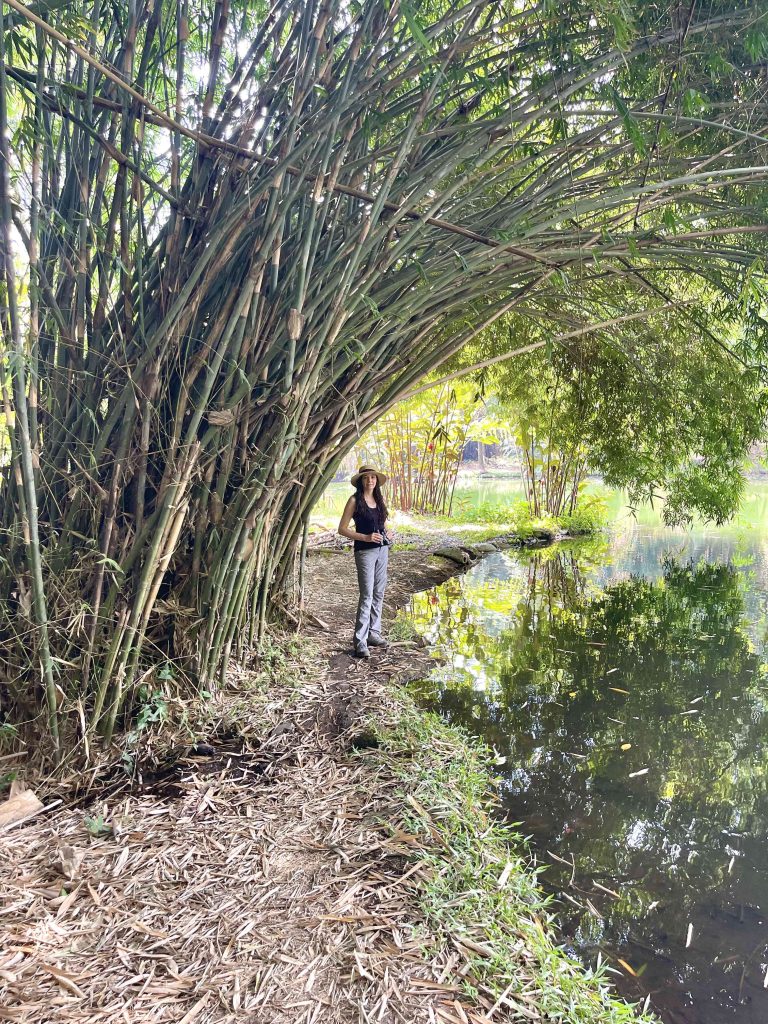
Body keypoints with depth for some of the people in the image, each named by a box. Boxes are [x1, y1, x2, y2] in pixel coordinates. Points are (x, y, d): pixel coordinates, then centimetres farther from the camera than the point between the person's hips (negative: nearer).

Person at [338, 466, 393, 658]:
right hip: (365, 551, -6)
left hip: (382, 549, 6)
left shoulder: (379, 499, 12)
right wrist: (366, 537, -17)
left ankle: (374, 633, 21)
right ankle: (360, 641, -6)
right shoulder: (355, 500, -6)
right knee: (367, 595, -10)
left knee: (379, 594, 10)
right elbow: (342, 529, -8)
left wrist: (389, 533, 2)